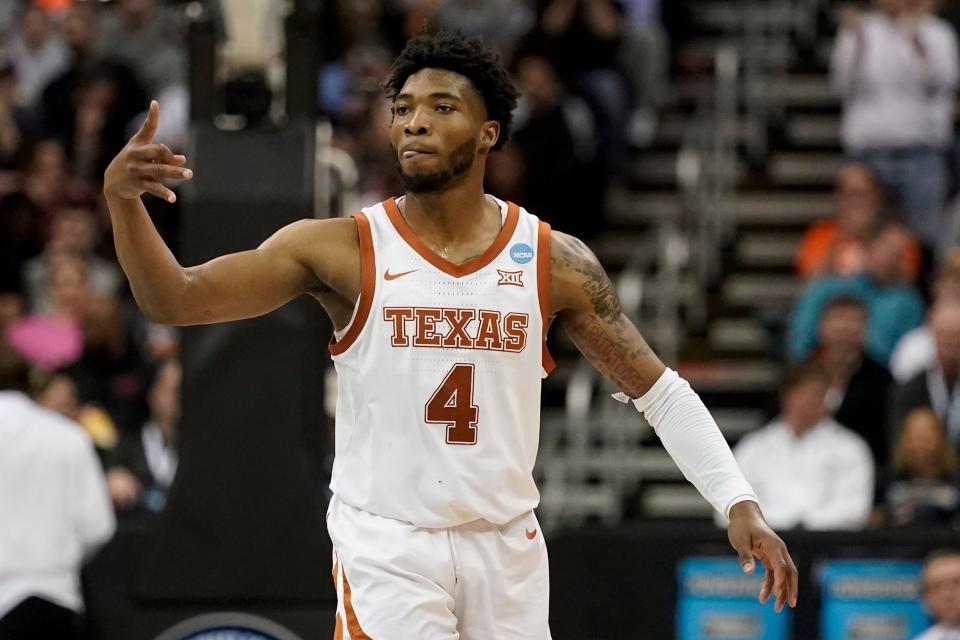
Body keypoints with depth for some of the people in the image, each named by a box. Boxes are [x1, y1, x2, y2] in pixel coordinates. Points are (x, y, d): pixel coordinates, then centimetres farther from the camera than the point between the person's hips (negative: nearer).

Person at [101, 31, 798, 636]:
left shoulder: (553, 260, 0)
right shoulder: (344, 251, -6)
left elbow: (658, 389, 5)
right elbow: (175, 299, -11)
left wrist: (739, 502, -6)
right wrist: (122, 200, -29)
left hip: (507, 546, 3)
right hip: (387, 545, -3)